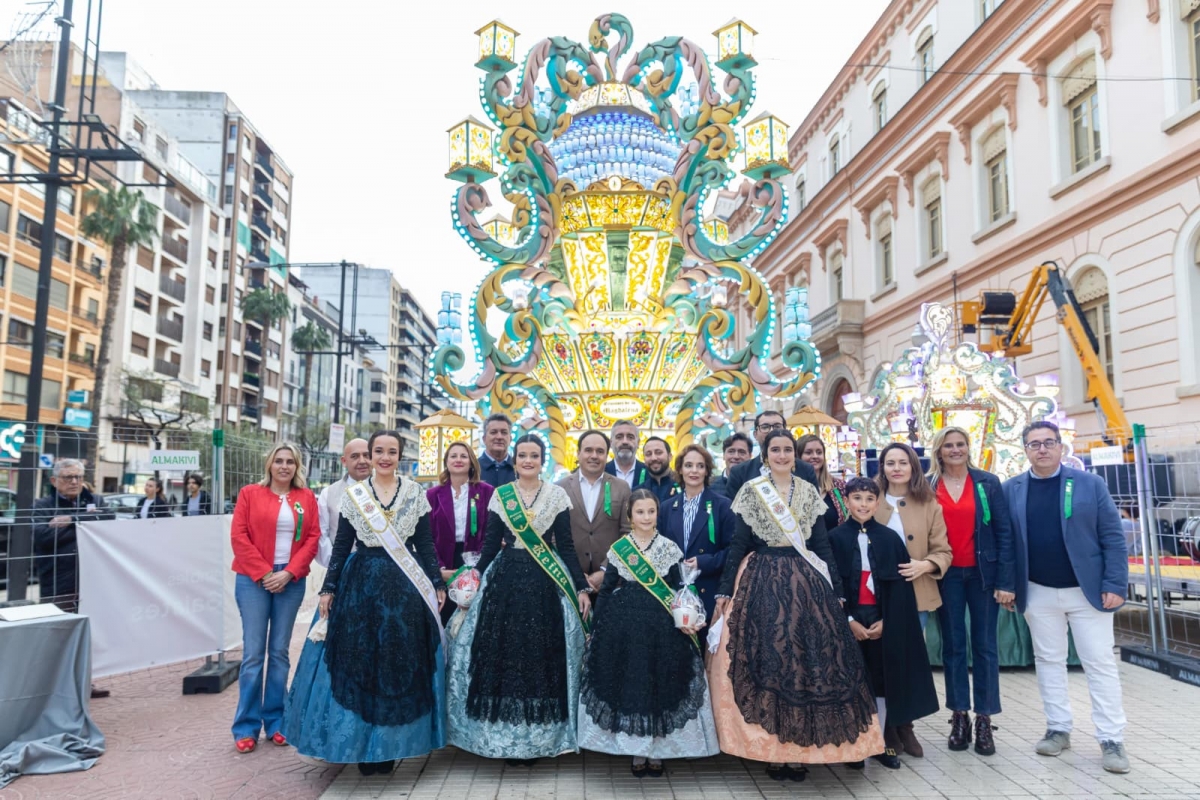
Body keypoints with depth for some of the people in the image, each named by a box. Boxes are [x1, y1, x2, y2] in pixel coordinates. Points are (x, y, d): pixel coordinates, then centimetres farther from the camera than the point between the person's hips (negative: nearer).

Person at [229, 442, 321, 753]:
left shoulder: (306, 497, 7)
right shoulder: (250, 493, 2)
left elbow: (313, 537, 3)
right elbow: (239, 536, -4)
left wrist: (289, 572, -8)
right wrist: (263, 573, -10)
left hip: (291, 582, 2)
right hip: (254, 581, -2)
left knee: (279, 652, 8)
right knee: (253, 652, -1)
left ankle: (276, 721, 18)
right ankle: (247, 726, 9)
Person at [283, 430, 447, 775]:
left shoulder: (415, 492, 3)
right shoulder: (353, 494, 4)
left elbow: (425, 543, 4)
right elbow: (341, 545, 5)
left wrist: (437, 584, 1)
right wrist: (329, 588, 1)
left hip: (406, 586, 0)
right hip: (361, 583, 0)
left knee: (400, 663, 4)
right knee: (358, 661, 4)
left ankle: (388, 745, 18)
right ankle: (358, 742, 19)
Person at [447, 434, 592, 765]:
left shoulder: (557, 495, 2)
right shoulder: (500, 495, 5)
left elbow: (565, 545, 2)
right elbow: (491, 544, 6)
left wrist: (581, 587, -4)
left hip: (546, 584, -1)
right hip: (506, 580, 1)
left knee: (542, 657, 2)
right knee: (504, 654, 2)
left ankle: (537, 737, 16)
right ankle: (505, 735, 16)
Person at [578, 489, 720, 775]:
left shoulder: (669, 547, 2)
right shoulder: (617, 548, 0)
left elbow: (677, 588, 5)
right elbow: (606, 590, 4)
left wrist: (685, 619, -6)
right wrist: (596, 626, 2)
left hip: (663, 625, 0)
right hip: (624, 623, 0)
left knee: (661, 684, 5)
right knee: (629, 684, 4)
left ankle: (656, 750, 21)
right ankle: (636, 751, 19)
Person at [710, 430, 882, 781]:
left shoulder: (809, 492, 8)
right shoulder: (751, 491, 0)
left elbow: (822, 544, 9)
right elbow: (738, 543, -1)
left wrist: (836, 590, 6)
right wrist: (725, 590, -4)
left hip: (805, 582, 3)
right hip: (762, 582, -2)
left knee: (808, 660, 2)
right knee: (766, 661, -1)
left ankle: (800, 747, 13)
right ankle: (770, 749, 10)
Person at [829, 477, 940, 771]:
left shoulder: (890, 538, 2)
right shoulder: (835, 538, -3)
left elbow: (899, 584, 0)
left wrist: (884, 621, -8)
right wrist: (849, 620, -12)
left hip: (883, 620, 2)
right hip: (848, 619, -1)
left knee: (883, 678, 7)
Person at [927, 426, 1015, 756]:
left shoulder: (988, 483, 1)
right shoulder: (927, 487, 2)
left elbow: (1004, 532, -1)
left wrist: (1006, 581, -6)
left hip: (983, 574, 0)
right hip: (946, 576, 1)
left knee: (985, 646, 5)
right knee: (953, 646, 8)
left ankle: (984, 721, 15)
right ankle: (959, 717, 18)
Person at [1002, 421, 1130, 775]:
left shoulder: (1090, 483, -3)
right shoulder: (1011, 490, 1)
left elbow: (1113, 537, -5)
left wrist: (1115, 584, -10)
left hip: (1087, 590, -2)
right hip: (1038, 593, 2)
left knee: (1100, 662, 3)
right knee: (1048, 661, 11)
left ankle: (1111, 739, 13)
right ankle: (1058, 729, 22)